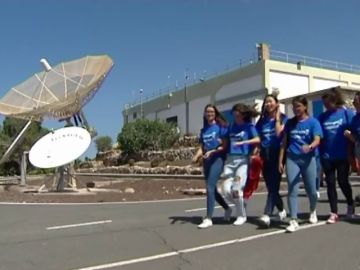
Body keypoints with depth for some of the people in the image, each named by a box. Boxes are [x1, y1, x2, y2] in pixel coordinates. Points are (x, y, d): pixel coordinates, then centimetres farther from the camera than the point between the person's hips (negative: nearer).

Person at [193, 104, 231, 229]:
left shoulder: (220, 127, -3)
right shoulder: (203, 130, 15)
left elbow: (225, 145, -6)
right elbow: (202, 147, 13)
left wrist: (212, 152, -18)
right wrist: (196, 156, -5)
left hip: (218, 159, -7)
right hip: (207, 161, 7)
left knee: (210, 187, -16)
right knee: (212, 188, 12)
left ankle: (208, 219, -13)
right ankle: (227, 208, 35)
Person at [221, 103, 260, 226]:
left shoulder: (249, 126, -1)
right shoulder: (231, 126, 13)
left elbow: (257, 139, -17)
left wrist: (242, 142, -28)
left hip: (243, 160, -4)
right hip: (230, 159, 5)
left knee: (237, 189, -11)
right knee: (226, 190, -6)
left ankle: (242, 216, 11)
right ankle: (241, 204, 24)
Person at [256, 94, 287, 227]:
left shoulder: (283, 118, 0)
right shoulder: (262, 120, 12)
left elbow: (278, 133, -16)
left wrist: (277, 118, -8)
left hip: (277, 155, -5)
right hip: (265, 156, 5)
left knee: (273, 186, -12)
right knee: (271, 186, 11)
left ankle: (267, 215, -19)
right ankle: (281, 210, 30)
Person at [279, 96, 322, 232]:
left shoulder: (313, 122, -3)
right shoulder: (290, 123, 7)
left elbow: (317, 140, -16)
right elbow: (284, 143, 10)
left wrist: (310, 146, -39)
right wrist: (280, 161, 6)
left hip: (308, 159, -2)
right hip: (292, 159, 2)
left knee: (311, 190, 9)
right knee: (292, 190, -7)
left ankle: (313, 211, 40)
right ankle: (293, 220, -2)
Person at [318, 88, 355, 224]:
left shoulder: (346, 113, -5)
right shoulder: (322, 117, 2)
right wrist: (319, 153, -2)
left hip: (343, 155, -2)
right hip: (327, 156, 3)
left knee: (342, 182, 6)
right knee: (330, 183, 6)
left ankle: (350, 204, 36)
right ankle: (334, 213, 16)